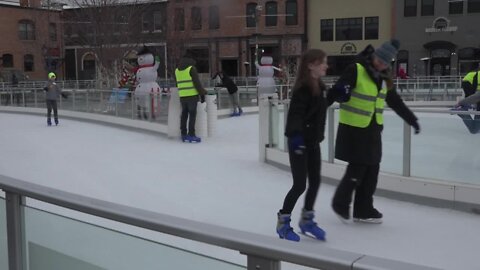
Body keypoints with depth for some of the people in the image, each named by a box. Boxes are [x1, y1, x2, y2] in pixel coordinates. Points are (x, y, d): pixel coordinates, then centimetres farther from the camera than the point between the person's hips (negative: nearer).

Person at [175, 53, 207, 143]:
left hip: (182, 96, 6)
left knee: (184, 115, 12)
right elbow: (197, 83, -9)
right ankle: (191, 135, -5)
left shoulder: (177, 70, 13)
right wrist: (202, 93, -3)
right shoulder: (191, 68, -5)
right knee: (192, 115, -3)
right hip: (192, 95, -6)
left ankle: (184, 135, 15)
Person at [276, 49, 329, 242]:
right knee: (300, 184, -3)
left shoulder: (320, 86, 8)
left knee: (315, 181, 13)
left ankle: (307, 220, 29)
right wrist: (296, 134, -42)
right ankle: (283, 222, 14)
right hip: (299, 141, -8)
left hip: (313, 141, 8)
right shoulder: (303, 87, -19)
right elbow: (296, 113, -30)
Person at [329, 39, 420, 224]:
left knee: (372, 169, 8)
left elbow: (396, 102, 21)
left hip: (373, 129, 7)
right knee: (357, 168, -6)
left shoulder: (383, 78, 10)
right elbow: (336, 92, -20)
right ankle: (340, 203, 17)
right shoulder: (356, 70, -13)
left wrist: (412, 120, 26)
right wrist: (340, 92, -44)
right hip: (353, 129, -7)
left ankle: (363, 210, 21)